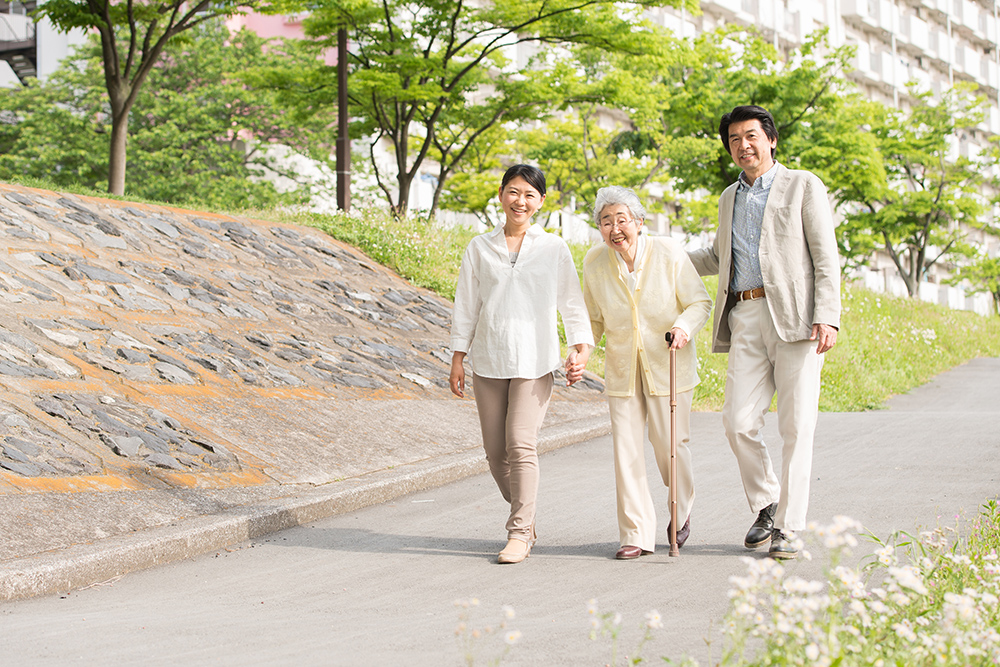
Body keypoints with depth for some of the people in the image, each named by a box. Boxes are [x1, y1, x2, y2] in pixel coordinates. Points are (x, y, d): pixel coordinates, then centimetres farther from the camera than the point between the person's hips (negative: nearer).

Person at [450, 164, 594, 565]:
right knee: (495, 450, 4)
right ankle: (524, 517, 24)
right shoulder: (480, 248, 8)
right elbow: (466, 305, 11)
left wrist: (581, 348, -7)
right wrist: (458, 358, 7)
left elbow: (572, 302, 5)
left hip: (534, 361, -3)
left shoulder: (554, 249, 5)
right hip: (488, 360, 3)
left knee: (521, 443, -14)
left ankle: (519, 532, -6)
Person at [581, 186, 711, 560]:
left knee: (670, 444, 1)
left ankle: (682, 510, 32)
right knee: (626, 450, -4)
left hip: (668, 365, -2)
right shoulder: (595, 263, -3)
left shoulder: (668, 253, -11)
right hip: (622, 370, 2)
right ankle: (635, 536, 4)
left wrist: (684, 326, -25)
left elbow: (700, 302, -5)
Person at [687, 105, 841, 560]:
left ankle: (787, 527, 0)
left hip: (795, 317, -5)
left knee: (796, 426, -5)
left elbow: (826, 258, -1)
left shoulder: (803, 187, 6)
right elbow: (717, 258, 36)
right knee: (738, 422, -5)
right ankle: (765, 506, 16)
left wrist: (827, 317, -13)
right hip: (745, 319, 5)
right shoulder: (729, 198, 23)